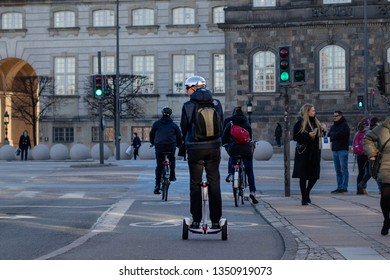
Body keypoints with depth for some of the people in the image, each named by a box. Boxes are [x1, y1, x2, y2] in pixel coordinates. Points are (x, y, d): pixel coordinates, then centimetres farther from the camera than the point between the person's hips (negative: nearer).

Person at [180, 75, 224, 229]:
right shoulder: (216, 103, 1)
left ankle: (196, 220, 7)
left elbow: (184, 128, 3)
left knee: (195, 184, 8)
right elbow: (221, 125, 9)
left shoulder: (188, 106, -7)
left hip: (195, 148, -2)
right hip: (214, 148, 2)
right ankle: (215, 220, 6)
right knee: (214, 183, 8)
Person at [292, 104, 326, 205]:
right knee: (303, 176, -1)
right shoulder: (300, 123, -6)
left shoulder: (316, 122, 11)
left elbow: (320, 136, 20)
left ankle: (307, 193, 28)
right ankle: (304, 198, 8)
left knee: (314, 176, 5)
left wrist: (323, 130, 0)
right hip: (303, 152, -5)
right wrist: (308, 135, -18)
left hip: (315, 152, 5)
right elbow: (295, 137, -10)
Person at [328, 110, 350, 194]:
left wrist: (332, 135, 0)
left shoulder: (344, 125, -3)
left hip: (342, 149, -7)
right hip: (335, 149, 8)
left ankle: (344, 187, -9)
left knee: (344, 169, -8)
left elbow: (340, 134, -16)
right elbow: (329, 135, 11)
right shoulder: (333, 126, 20)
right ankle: (339, 187, 11)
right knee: (338, 170, 8)